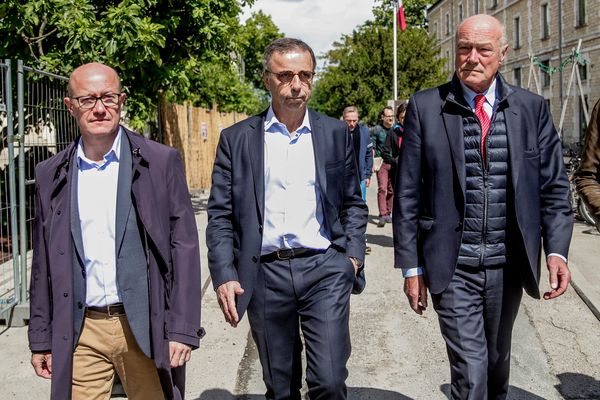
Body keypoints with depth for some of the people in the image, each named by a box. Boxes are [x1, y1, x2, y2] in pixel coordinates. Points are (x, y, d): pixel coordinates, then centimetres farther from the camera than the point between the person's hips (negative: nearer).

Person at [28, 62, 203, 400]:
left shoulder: (161, 162, -2)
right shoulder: (51, 175, 6)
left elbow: (184, 248, -4)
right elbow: (44, 263, 11)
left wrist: (183, 330, -9)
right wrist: (41, 339, 10)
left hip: (145, 329, -2)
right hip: (80, 333, 2)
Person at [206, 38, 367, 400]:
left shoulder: (335, 133, 7)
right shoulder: (237, 139, 4)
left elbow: (353, 203, 12)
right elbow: (220, 215, 2)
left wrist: (353, 255, -1)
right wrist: (224, 275, -7)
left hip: (324, 267, 0)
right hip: (264, 273, 0)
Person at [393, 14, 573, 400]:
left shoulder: (532, 108, 3)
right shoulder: (425, 107, -3)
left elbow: (554, 186, 4)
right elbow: (408, 194, -2)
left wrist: (557, 249, -10)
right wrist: (411, 266, -3)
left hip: (509, 266, 3)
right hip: (452, 268, -2)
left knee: (497, 363, 20)